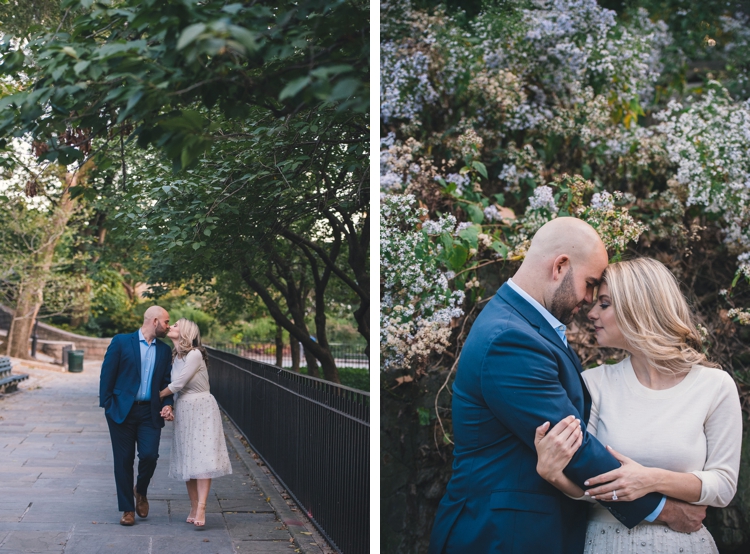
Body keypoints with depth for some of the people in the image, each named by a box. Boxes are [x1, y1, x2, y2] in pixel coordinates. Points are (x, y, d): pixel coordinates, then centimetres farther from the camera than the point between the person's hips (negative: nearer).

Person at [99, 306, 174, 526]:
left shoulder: (164, 350, 12)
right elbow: (107, 374, -3)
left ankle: (141, 491, 19)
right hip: (122, 410, -3)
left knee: (149, 455, -11)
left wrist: (167, 404, -2)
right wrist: (107, 405, -8)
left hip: (150, 412, 3)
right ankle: (127, 508, 15)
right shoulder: (121, 342, -1)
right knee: (124, 460, 3)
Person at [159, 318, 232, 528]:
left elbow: (178, 384, -14)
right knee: (187, 459, 7)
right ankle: (194, 508, 12)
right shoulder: (175, 357, 9)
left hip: (201, 409, -8)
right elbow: (174, 386, 9)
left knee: (202, 458, -12)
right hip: (183, 410, 8)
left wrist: (157, 396, 0)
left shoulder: (194, 355, -15)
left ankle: (201, 508, -18)